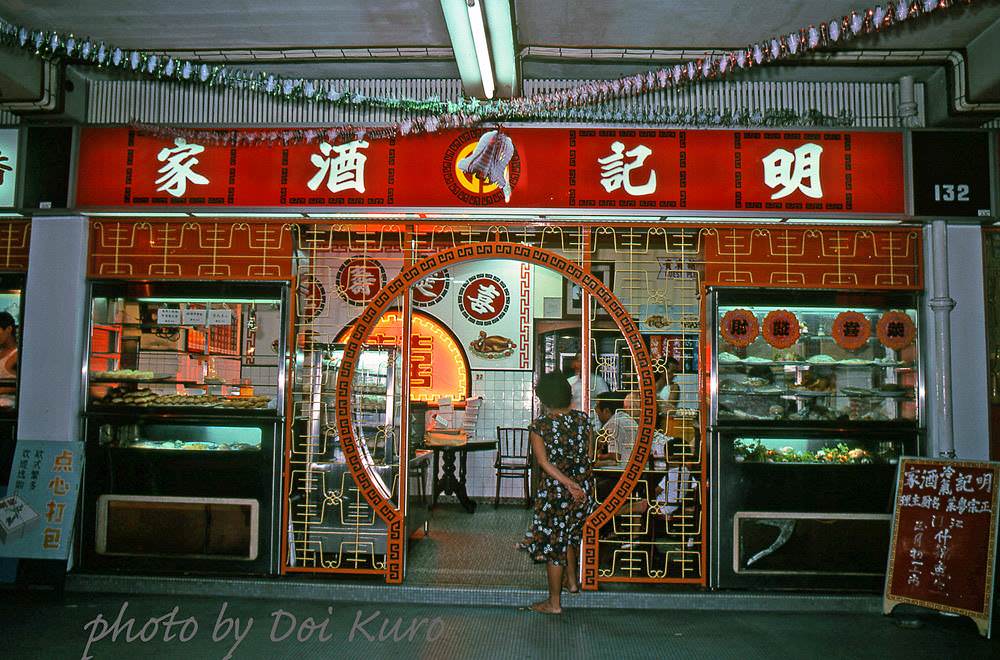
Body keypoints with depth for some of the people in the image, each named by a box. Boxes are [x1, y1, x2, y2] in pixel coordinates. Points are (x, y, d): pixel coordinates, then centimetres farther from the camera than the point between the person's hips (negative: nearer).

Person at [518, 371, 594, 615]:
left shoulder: (539, 426, -15)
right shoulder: (583, 419, -3)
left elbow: (544, 462, -23)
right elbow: (588, 455, 3)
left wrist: (568, 483, -23)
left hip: (555, 490, -5)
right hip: (584, 488, 5)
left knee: (553, 542, 9)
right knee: (569, 534, 29)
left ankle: (554, 602, 20)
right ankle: (572, 580, 44)